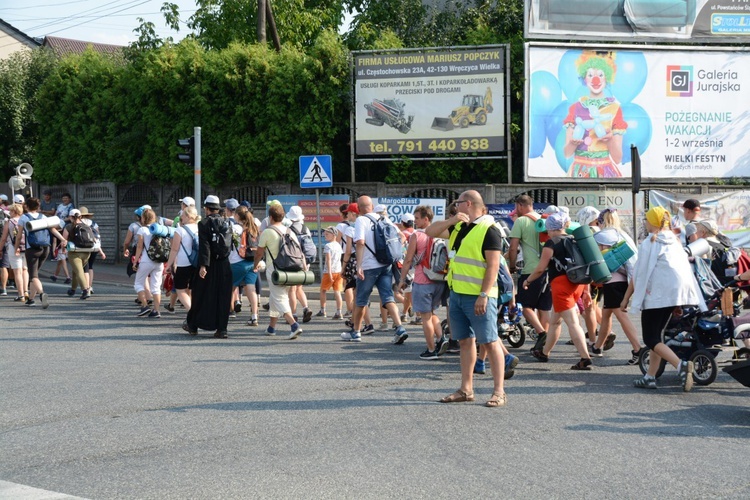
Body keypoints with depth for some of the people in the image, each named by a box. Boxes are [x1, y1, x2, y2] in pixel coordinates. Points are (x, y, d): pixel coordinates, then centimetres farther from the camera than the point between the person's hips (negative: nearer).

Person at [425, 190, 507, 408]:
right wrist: (451, 220, -2)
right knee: (465, 341, 12)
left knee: (490, 342, -6)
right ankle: (466, 390, 18)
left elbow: (493, 265, -16)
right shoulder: (458, 227, 15)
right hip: (457, 293, 8)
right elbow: (430, 231, 15)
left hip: (478, 296, -8)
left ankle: (499, 391, -3)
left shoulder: (488, 230, -11)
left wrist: (484, 295, -23)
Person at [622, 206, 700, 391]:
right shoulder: (675, 242, 17)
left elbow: (639, 274, -7)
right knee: (656, 335, 17)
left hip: (657, 293, -8)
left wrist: (626, 299, 1)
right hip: (677, 292, 8)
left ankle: (680, 365, -27)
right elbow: (683, 268, 19)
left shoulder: (649, 243, -4)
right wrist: (678, 304, 23)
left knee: (651, 339, -5)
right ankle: (650, 377, 14)